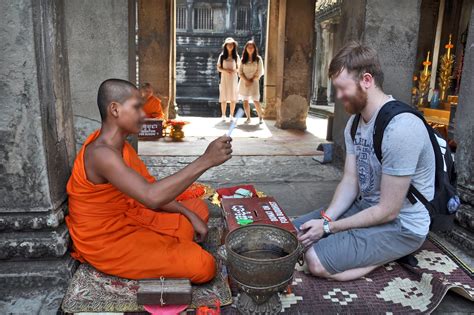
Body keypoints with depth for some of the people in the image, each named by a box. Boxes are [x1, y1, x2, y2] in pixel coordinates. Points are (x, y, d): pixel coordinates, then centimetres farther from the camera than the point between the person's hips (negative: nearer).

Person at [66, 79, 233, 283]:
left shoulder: (120, 145, 3)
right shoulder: (101, 153, -29)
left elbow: (150, 188, 6)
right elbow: (152, 197, -42)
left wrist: (190, 216, -4)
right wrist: (205, 161, -39)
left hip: (129, 219, 9)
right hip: (107, 243, -9)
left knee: (198, 208, 16)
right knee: (203, 266, -18)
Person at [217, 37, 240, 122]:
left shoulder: (236, 56, 6)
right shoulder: (222, 56, 4)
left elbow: (238, 68, 11)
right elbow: (218, 68, 4)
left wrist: (234, 71, -11)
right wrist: (225, 70, -14)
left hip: (233, 79, 1)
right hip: (224, 78, -1)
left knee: (233, 98, 0)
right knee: (224, 98, -2)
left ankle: (231, 115, 9)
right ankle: (223, 115, 7)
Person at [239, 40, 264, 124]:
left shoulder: (258, 59, 2)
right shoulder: (243, 59, 8)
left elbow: (259, 73, -1)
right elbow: (240, 72, 3)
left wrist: (251, 80, -10)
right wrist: (246, 80, -11)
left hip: (254, 82, -3)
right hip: (244, 82, 3)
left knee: (256, 101, -8)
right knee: (245, 101, 2)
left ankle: (260, 117, 6)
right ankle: (248, 118, 10)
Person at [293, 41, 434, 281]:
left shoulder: (400, 128, -29)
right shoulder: (355, 122, 1)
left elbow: (388, 211, -25)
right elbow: (350, 181, 1)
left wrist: (329, 228, -18)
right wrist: (326, 218, -15)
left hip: (401, 226, -9)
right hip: (364, 206, 9)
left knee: (317, 261, -21)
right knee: (296, 232, 7)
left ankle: (388, 256, -1)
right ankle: (376, 253, 4)